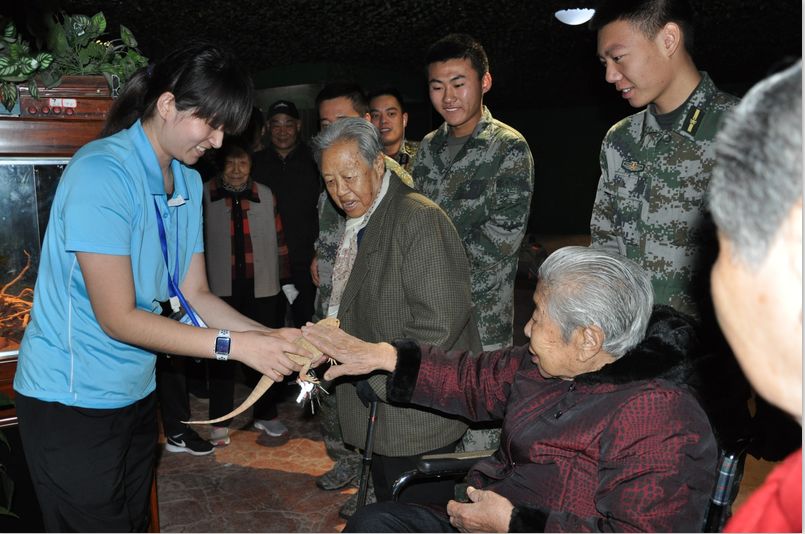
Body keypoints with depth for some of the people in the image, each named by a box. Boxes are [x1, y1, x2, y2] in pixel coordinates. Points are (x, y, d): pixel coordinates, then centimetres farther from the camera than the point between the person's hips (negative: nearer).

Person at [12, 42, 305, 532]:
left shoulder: (189, 181, 5)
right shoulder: (102, 172, -20)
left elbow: (194, 294, 3)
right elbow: (118, 318, -23)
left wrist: (271, 337, -11)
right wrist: (235, 345, -24)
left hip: (136, 393, 8)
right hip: (72, 399, -7)